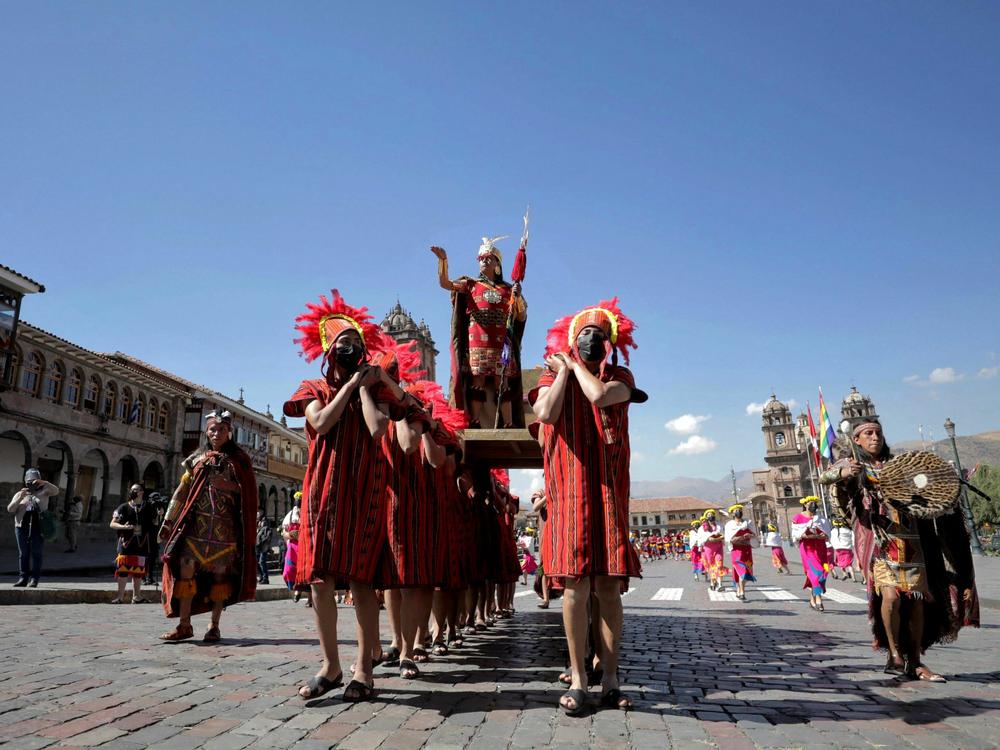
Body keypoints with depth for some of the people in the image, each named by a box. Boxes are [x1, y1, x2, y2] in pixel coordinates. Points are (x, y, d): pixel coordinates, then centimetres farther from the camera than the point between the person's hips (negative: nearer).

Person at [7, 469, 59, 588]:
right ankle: (23, 578, 7)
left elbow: (56, 491, -6)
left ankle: (34, 578, 0)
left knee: (36, 553, -2)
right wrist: (20, 498, -6)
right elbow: (10, 509, 9)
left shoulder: (44, 492, 11)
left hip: (39, 527, -2)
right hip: (22, 526, 2)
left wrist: (43, 483, -19)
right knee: (23, 553, 4)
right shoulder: (19, 493, 16)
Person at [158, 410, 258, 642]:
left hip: (225, 526, -2)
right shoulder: (197, 459, 14)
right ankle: (184, 625, 2)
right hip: (196, 523, 2)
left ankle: (214, 626, 10)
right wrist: (168, 521, 7)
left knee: (220, 573, -1)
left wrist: (228, 486, -13)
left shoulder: (239, 459, 8)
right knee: (186, 569, -7)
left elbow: (248, 492, 4)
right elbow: (182, 492, 12)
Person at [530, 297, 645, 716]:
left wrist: (575, 363, 2)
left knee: (610, 586, 0)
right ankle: (578, 679, 3)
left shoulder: (619, 377, 12)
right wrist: (563, 369, 0)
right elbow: (546, 413, -10)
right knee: (577, 585, -6)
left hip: (609, 490, 1)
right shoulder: (553, 374, 11)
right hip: (570, 490, -1)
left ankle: (609, 679, 8)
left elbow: (600, 395, -13)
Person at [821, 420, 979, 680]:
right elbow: (824, 477, -10)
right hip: (879, 541, -4)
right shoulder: (851, 464, 6)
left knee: (917, 598, 1)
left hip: (909, 540, 4)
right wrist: (843, 473, -31)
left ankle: (915, 661, 13)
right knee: (891, 594, -19)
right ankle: (894, 654, 0)